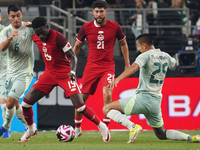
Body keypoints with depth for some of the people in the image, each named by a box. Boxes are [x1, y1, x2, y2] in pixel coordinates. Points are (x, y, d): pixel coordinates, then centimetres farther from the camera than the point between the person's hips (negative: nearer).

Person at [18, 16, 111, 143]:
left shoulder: (57, 37, -21)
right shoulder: (36, 38, -3)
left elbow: (73, 56, -21)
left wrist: (73, 71, -34)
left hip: (65, 74, -6)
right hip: (49, 74, 6)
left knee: (80, 107, -15)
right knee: (26, 103, -2)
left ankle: (102, 127, 6)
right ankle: (31, 129, 23)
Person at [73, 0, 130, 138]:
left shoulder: (115, 27, -4)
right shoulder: (86, 28, -2)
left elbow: (123, 44, 13)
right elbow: (77, 46, 12)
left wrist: (127, 64, 12)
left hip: (108, 66, -1)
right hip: (91, 66, 1)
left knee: (107, 94, -23)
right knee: (81, 98, 0)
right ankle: (77, 128, 21)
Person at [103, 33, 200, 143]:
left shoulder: (145, 56, -8)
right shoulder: (165, 56, 12)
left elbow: (134, 68, -27)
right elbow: (174, 63, 36)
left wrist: (117, 79, -39)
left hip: (142, 98, -7)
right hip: (157, 102, 7)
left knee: (107, 109, -4)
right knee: (161, 134, 21)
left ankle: (132, 126, -23)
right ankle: (190, 138, -1)